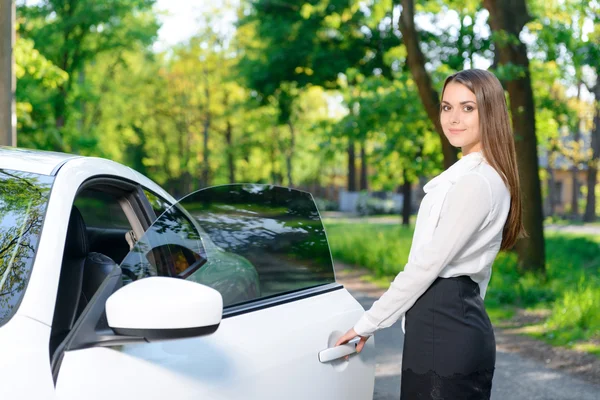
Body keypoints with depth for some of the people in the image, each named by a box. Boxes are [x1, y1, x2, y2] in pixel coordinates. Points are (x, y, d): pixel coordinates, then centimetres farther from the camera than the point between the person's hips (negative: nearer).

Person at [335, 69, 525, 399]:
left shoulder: (474, 182, -17)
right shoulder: (467, 174, 16)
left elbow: (428, 264, -17)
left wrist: (368, 323, -10)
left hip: (444, 327, -10)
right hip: (453, 321, 10)